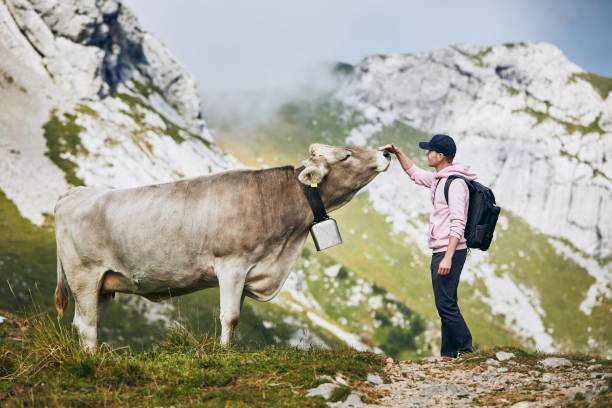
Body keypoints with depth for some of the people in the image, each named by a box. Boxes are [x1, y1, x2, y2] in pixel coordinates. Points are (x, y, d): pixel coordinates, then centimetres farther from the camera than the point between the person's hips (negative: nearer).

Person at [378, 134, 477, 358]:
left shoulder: (455, 183, -16)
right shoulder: (439, 179, 14)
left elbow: (458, 224, -22)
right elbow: (415, 173, 35)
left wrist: (448, 257, -28)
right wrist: (397, 152, 26)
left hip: (449, 252, -10)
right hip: (440, 252, 10)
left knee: (446, 304, -13)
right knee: (446, 305, 11)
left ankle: (466, 350, -10)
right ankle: (449, 355, 14)